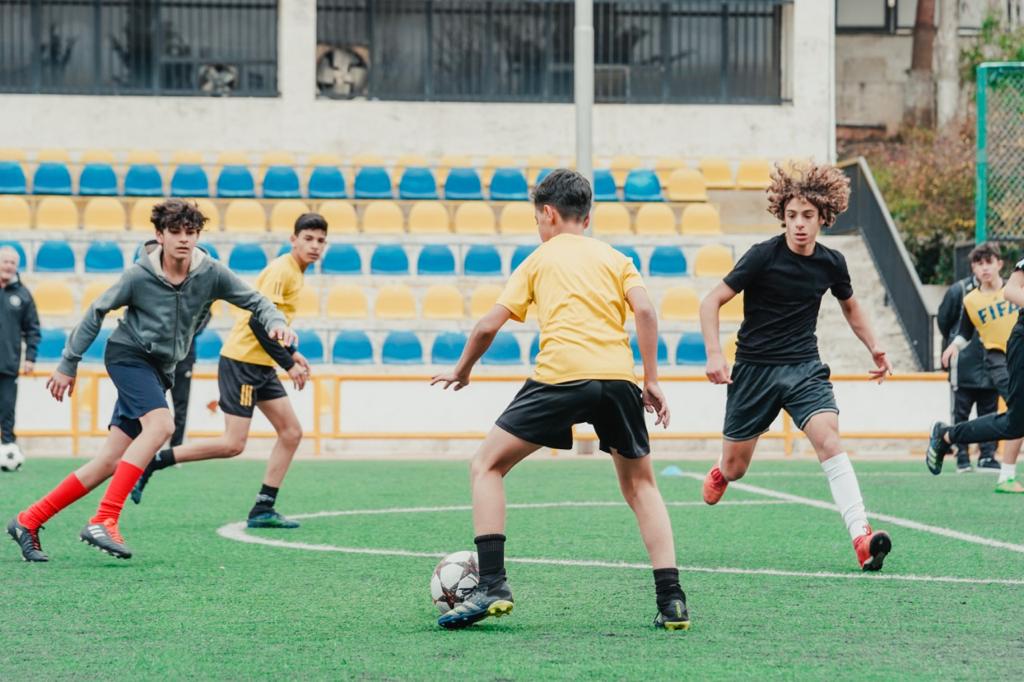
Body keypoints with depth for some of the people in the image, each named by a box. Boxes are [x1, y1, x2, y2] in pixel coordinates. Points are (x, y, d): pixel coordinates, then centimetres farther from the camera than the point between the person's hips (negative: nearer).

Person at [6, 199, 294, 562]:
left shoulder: (211, 274, -4)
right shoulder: (140, 275, -12)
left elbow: (254, 300, 2)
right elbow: (97, 313, -1)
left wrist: (276, 322, -20)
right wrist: (68, 364, 2)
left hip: (160, 369, 5)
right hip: (128, 353, -5)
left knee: (111, 461, 1)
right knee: (160, 425, -29)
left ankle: (28, 521, 9)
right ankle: (104, 521, -30)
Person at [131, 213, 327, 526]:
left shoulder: (295, 273, 14)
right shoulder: (281, 270, -15)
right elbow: (258, 321, -22)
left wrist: (292, 354, 15)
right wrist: (288, 363, -18)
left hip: (261, 366, 10)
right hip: (241, 361, -10)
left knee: (291, 432, 4)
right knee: (233, 444, -13)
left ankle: (263, 510, 7)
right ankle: (151, 463, -6)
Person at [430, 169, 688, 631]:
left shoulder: (540, 259, 18)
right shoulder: (614, 257, 23)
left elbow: (488, 326, 12)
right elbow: (644, 310, 5)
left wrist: (461, 371, 28)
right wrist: (651, 381, 8)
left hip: (561, 375, -3)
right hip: (619, 376, 3)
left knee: (486, 466, 10)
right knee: (640, 486, 19)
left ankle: (492, 585, -5)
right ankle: (671, 600, 5)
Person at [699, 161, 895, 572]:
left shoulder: (831, 263, 0)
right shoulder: (764, 256, -14)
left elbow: (849, 306, 22)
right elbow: (711, 302, -11)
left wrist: (874, 347, 16)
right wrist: (714, 354, -22)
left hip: (804, 368, 2)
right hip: (754, 368, -2)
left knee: (829, 439, -23)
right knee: (735, 468, 8)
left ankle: (862, 538, -32)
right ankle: (719, 474, 49)